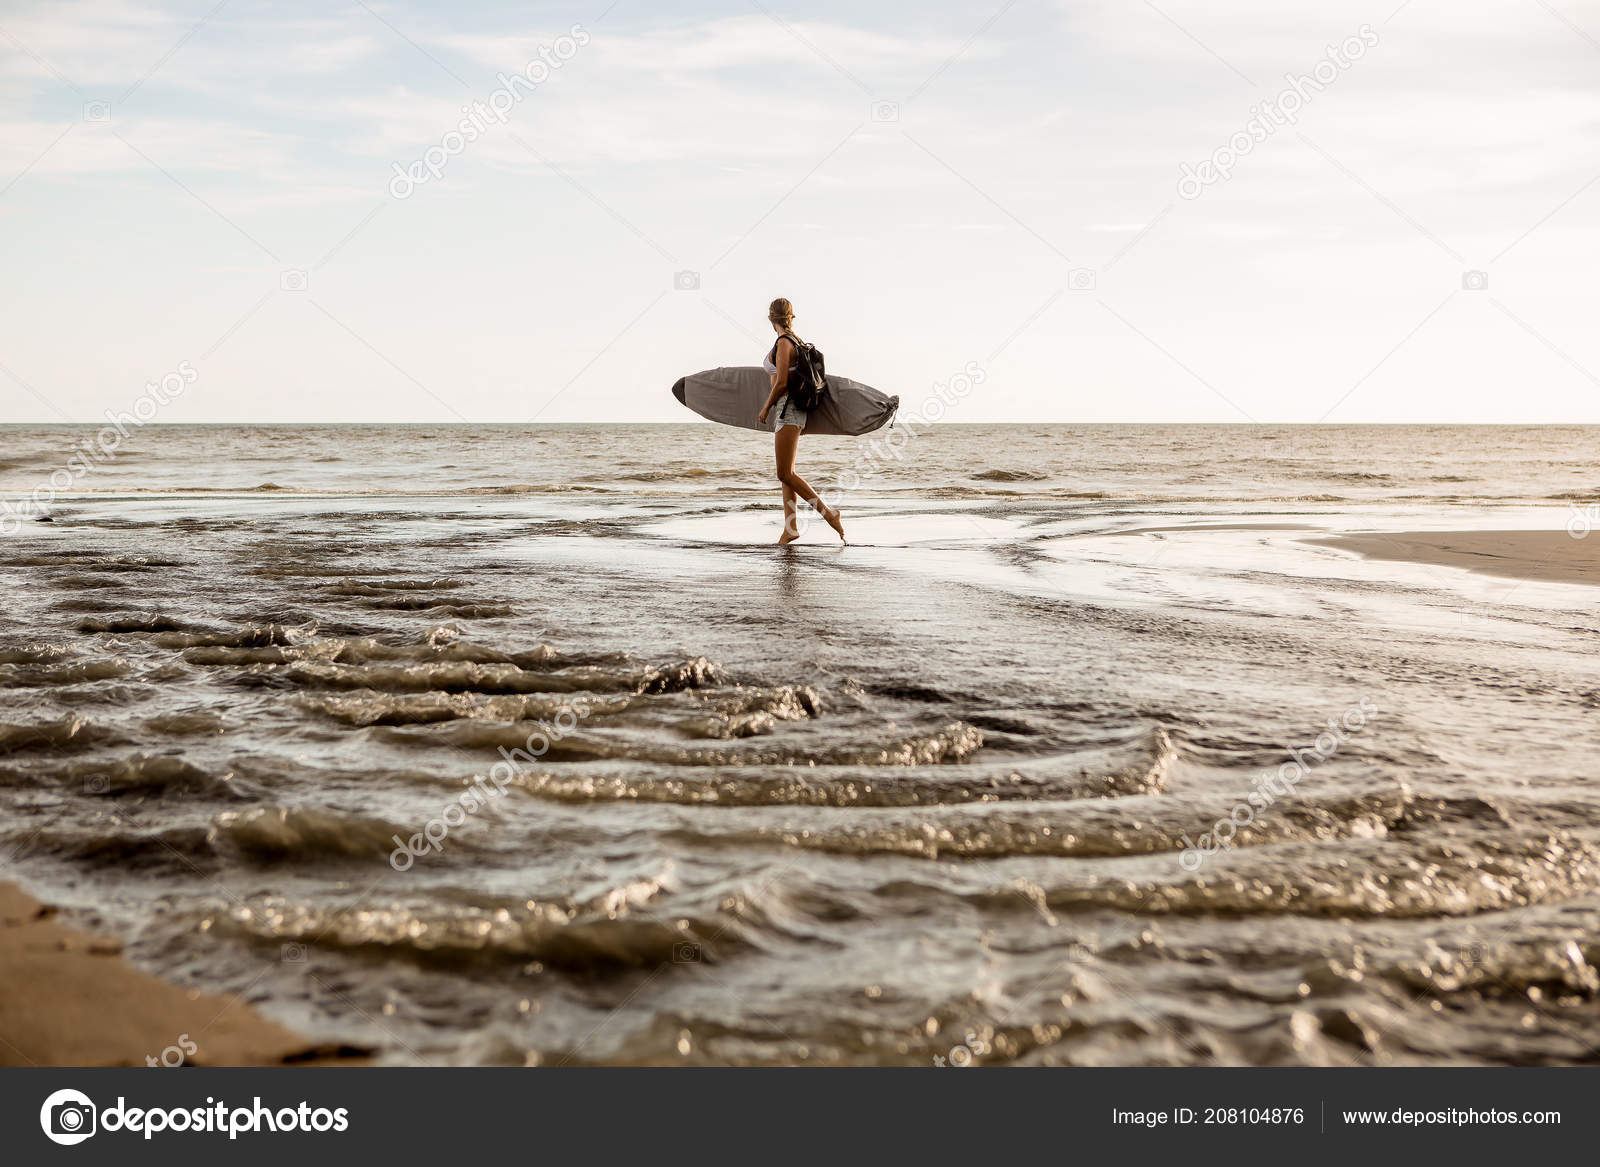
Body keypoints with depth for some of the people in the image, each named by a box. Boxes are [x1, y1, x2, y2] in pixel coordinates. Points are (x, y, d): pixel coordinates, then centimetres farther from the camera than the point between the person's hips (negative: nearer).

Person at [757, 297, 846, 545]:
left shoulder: (783, 343, -14)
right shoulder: (795, 341, 12)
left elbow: (781, 382, -19)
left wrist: (766, 408, -6)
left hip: (789, 409, -9)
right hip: (796, 410, 9)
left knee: (785, 474, -10)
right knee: (787, 472, 8)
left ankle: (829, 513, -10)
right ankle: (791, 527, 6)